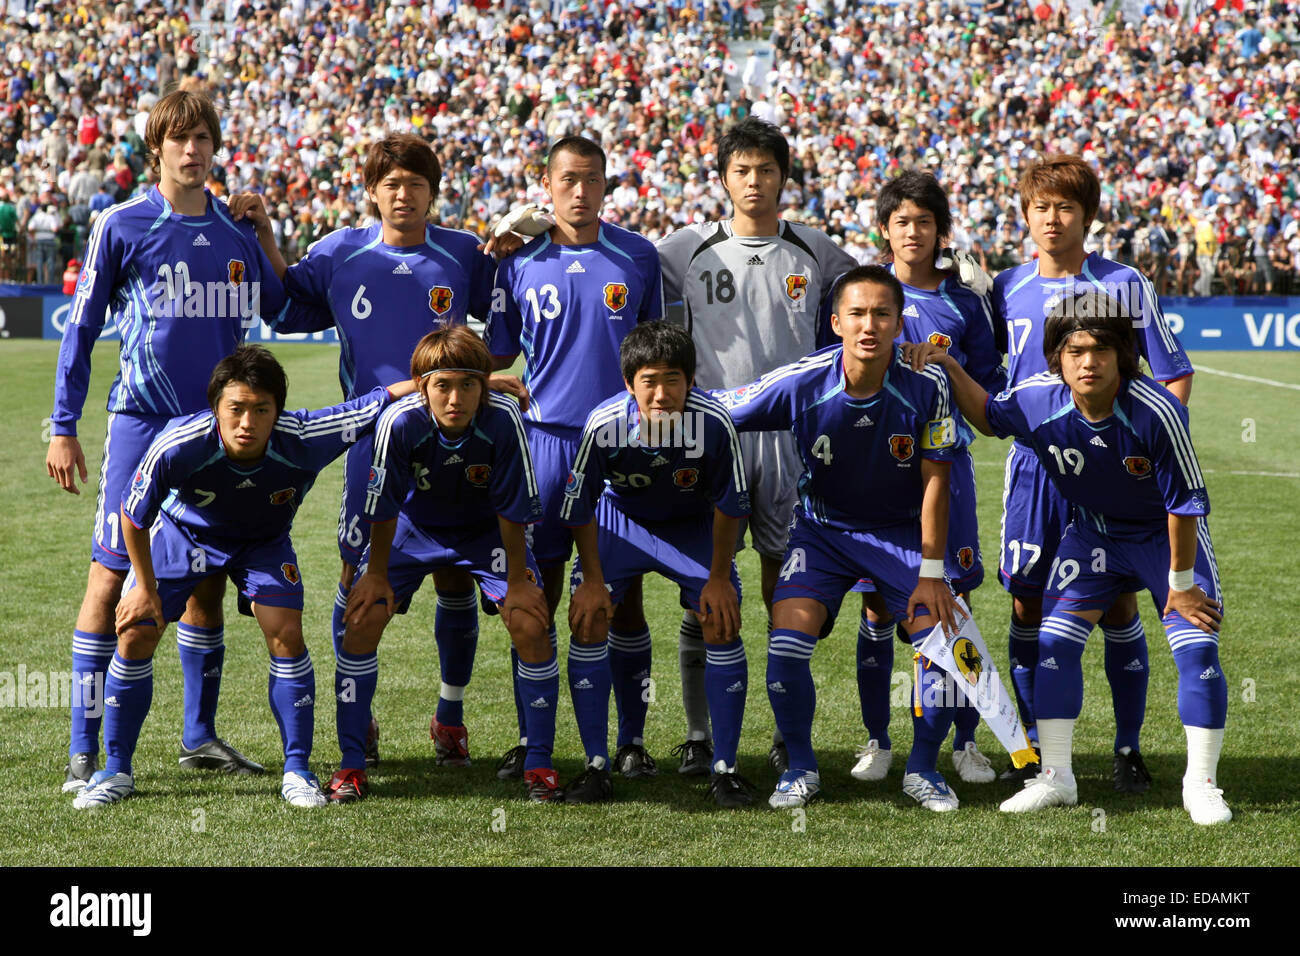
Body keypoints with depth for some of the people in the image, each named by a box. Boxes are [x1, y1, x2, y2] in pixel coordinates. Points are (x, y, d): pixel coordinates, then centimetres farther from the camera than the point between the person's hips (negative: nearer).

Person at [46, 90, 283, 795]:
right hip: (142, 423, -4)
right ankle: (84, 750, -3)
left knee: (206, 579, 9)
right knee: (112, 575, -7)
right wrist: (63, 429, -3)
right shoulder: (121, 227, -2)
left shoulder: (237, 233, 9)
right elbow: (80, 328, 0)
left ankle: (199, 736, 21)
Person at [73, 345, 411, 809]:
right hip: (184, 532, 0)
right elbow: (133, 517, -20)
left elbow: (380, 401, -25)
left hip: (263, 540, 0)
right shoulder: (176, 448, -39)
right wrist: (146, 587, -10)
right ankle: (116, 772, 12)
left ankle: (297, 771, 0)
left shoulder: (304, 440, -38)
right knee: (135, 634, -7)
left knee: (286, 634, -16)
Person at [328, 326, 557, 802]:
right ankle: (351, 765, 1)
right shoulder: (400, 422, -33)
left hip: (488, 529, 0)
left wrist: (517, 580, -14)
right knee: (361, 619, -13)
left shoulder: (503, 418, -34)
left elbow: (512, 508, -21)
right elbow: (384, 506, -18)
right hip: (414, 525, 1)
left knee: (530, 626, -16)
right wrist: (377, 574, -9)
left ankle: (539, 764, 0)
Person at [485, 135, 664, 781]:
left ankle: (632, 740, 11)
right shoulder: (519, 263, 5)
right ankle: (530, 738, 13)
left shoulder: (638, 257, 5)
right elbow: (497, 357, 11)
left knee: (625, 594, 3)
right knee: (538, 594, 3)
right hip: (547, 441, 0)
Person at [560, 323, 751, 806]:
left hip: (693, 523, 0)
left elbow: (729, 504, -15)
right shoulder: (604, 424, -31)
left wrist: (719, 577, -11)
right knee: (588, 621, -13)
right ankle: (596, 767, -2)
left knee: (722, 623, -13)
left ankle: (725, 768, -1)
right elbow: (580, 506, -14)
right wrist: (592, 579, -11)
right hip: (621, 518, 0)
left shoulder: (715, 422, -32)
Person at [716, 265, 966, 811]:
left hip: (903, 532, 0)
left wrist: (931, 574, -11)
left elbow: (934, 481, -11)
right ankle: (800, 768, 5)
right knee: (787, 640, -18)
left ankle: (923, 768, 9)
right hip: (823, 528, 0)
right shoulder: (800, 383, -21)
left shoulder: (926, 387, -19)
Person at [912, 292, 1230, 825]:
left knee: (1198, 650, -12)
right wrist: (949, 368, -11)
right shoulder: (1038, 399, -21)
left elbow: (1185, 504, -22)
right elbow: (988, 416, 4)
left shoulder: (1156, 412, -33)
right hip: (1093, 532, 4)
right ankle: (1056, 777, 9)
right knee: (1054, 642, -4)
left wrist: (1180, 583, -15)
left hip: (1166, 536, -3)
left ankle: (1200, 785, 3)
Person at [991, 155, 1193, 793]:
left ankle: (1129, 750, 10)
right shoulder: (1006, 289, 6)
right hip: (1032, 465, 3)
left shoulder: (1123, 284, -2)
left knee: (1118, 606, 0)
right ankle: (1034, 746, 15)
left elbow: (1175, 375, 1)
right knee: (1027, 606, 3)